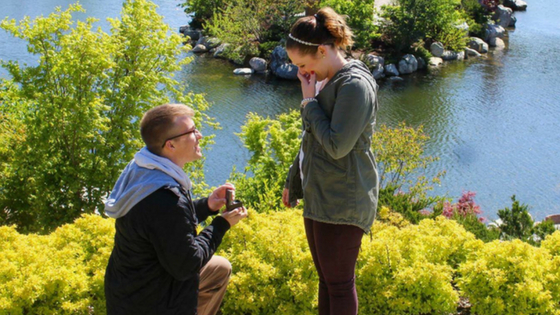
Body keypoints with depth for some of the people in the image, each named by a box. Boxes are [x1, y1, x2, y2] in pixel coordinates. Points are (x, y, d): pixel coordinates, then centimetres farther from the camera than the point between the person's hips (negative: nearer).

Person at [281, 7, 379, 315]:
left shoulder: (355, 85, -17)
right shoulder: (326, 82, 11)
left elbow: (337, 145, -22)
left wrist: (309, 102, -14)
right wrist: (293, 180, 26)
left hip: (342, 203, -9)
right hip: (318, 197, 9)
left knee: (339, 283, 0)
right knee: (326, 279, 16)